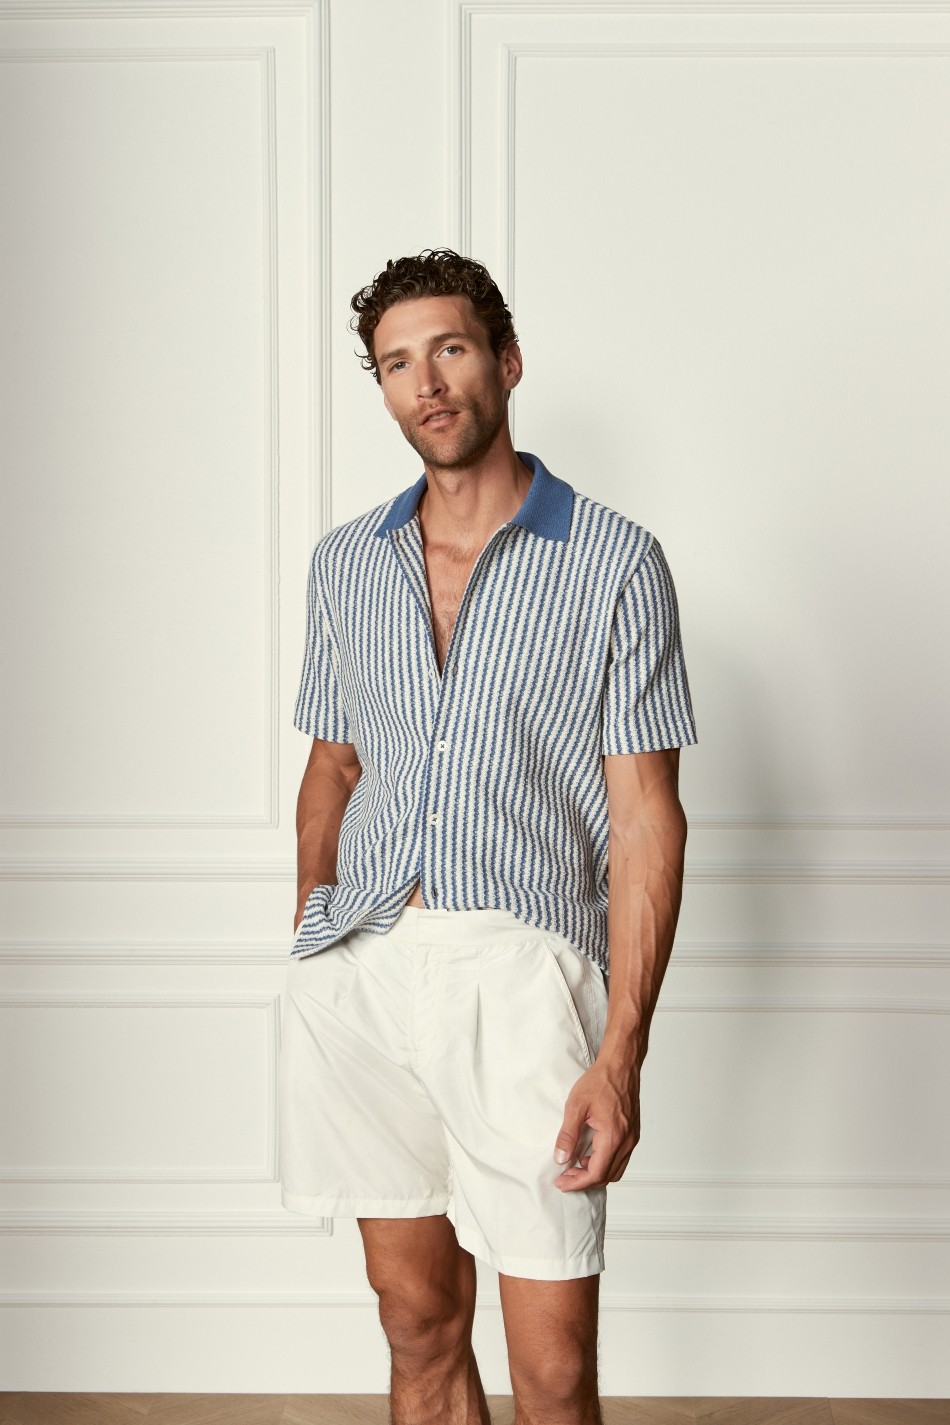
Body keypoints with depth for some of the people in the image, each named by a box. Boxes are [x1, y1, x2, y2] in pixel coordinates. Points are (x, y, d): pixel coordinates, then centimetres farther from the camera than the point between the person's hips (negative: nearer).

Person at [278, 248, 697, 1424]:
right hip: (357, 967, 4)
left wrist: (620, 1053, -12)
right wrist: (314, 951, 14)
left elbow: (646, 817, -5)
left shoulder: (615, 564, -1)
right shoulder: (343, 564, 13)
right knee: (419, 1328, 12)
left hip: (519, 967, -4)